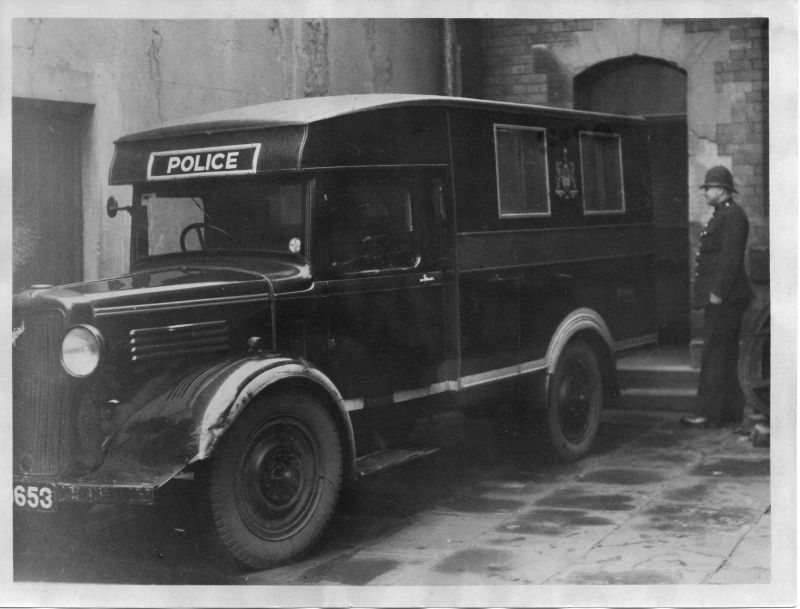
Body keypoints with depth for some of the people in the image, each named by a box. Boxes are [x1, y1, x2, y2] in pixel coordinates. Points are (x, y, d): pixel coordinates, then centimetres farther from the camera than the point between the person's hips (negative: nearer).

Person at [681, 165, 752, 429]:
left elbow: (731, 258, -20)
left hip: (723, 299, -11)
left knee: (715, 356, -9)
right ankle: (731, 411, 18)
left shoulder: (732, 216, -13)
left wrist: (718, 292, -22)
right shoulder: (722, 215, 20)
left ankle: (709, 414, -7)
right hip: (721, 298, 11)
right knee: (724, 357, 13)